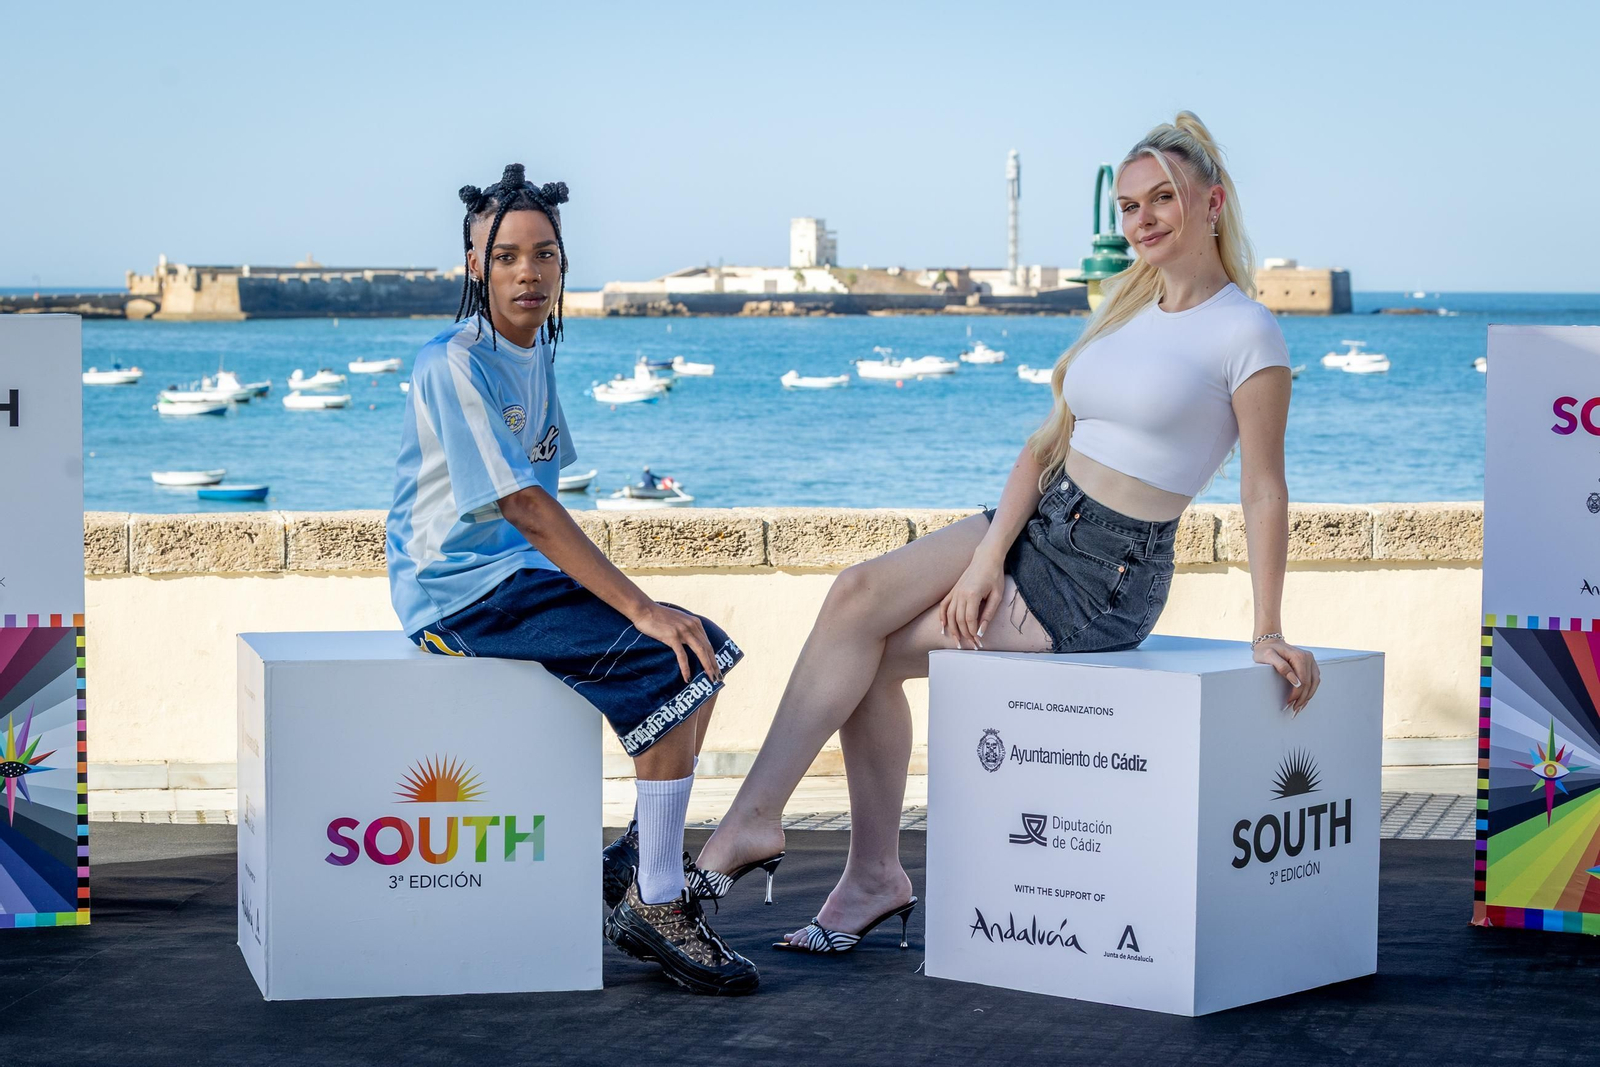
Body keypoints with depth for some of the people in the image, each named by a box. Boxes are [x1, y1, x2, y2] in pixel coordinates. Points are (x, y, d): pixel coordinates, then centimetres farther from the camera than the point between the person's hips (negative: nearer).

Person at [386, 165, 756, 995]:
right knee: (666, 667, -21)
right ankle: (655, 908, -13)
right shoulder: (455, 364, -16)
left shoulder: (535, 350, 11)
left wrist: (628, 602, 4)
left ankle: (642, 860, 11)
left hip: (520, 574, 9)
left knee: (707, 654, 2)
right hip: (461, 588, -9)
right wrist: (638, 608, -26)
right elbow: (524, 506, -23)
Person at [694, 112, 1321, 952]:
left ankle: (752, 821, -3)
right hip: (1037, 518, 7)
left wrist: (1267, 633, -15)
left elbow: (1263, 490, -11)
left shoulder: (1246, 333, -10)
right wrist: (988, 555, -5)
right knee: (858, 594, -14)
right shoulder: (1124, 302, 12)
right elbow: (1050, 441, 7)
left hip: (1105, 577, -7)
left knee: (871, 651, -14)